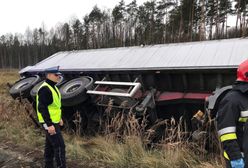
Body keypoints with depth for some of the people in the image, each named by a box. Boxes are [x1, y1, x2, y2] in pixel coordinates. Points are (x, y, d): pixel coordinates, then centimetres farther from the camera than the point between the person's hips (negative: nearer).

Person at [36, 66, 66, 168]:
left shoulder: (52, 87, 11)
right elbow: (42, 108, -25)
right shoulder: (45, 89, -21)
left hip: (53, 121, 10)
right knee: (59, 146, -5)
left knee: (50, 145, 17)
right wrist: (49, 124, -26)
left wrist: (59, 118, 21)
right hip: (49, 123, -10)